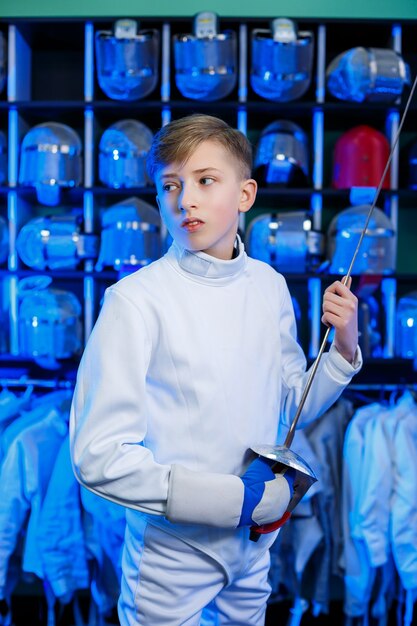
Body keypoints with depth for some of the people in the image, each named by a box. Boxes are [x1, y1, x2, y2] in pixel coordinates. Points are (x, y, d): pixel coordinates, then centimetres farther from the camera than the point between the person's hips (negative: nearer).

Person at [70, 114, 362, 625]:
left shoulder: (269, 285, -3)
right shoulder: (136, 300, -20)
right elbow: (98, 454, -22)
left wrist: (344, 348, -9)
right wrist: (238, 497, -20)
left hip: (254, 541, 6)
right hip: (173, 549, -5)